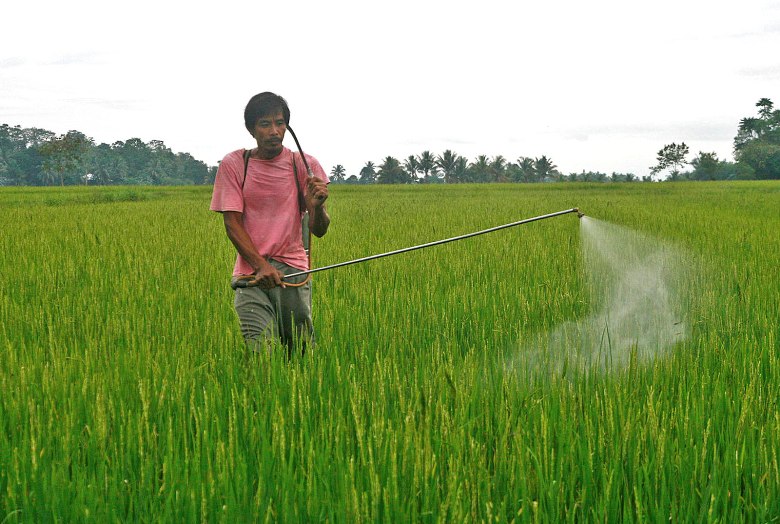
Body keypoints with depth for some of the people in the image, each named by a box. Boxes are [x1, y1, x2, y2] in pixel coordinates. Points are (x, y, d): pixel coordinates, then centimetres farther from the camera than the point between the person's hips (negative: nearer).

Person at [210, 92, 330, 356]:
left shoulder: (304, 164, 3)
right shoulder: (233, 165, 1)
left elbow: (319, 230, -2)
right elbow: (232, 224, -2)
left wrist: (317, 206, -25)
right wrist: (261, 265, -16)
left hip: (293, 268, 1)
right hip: (250, 271, -1)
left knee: (300, 350, -2)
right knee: (262, 352, -17)